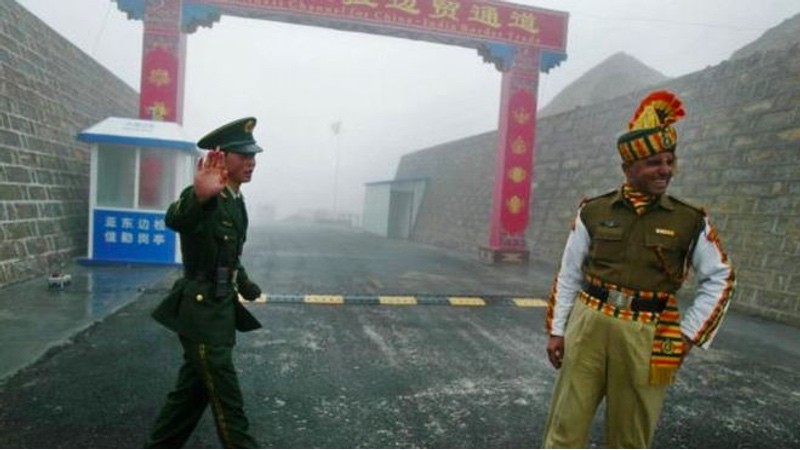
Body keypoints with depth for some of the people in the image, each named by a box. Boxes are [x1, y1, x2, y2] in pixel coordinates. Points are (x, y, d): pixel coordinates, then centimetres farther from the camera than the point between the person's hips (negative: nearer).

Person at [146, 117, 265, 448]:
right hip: (201, 311, -9)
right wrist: (198, 196, -62)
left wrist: (248, 288, 27)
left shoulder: (236, 201, 10)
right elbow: (175, 220, -43)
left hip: (221, 309, 9)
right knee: (226, 397, 0)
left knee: (193, 387, 20)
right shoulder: (205, 199, -19)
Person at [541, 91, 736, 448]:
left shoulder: (690, 221, 0)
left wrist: (690, 334, 3)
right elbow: (569, 275, 6)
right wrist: (556, 330, 4)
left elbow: (720, 279, 10)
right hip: (587, 327, 0)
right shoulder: (593, 212, 0)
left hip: (646, 339, 0)